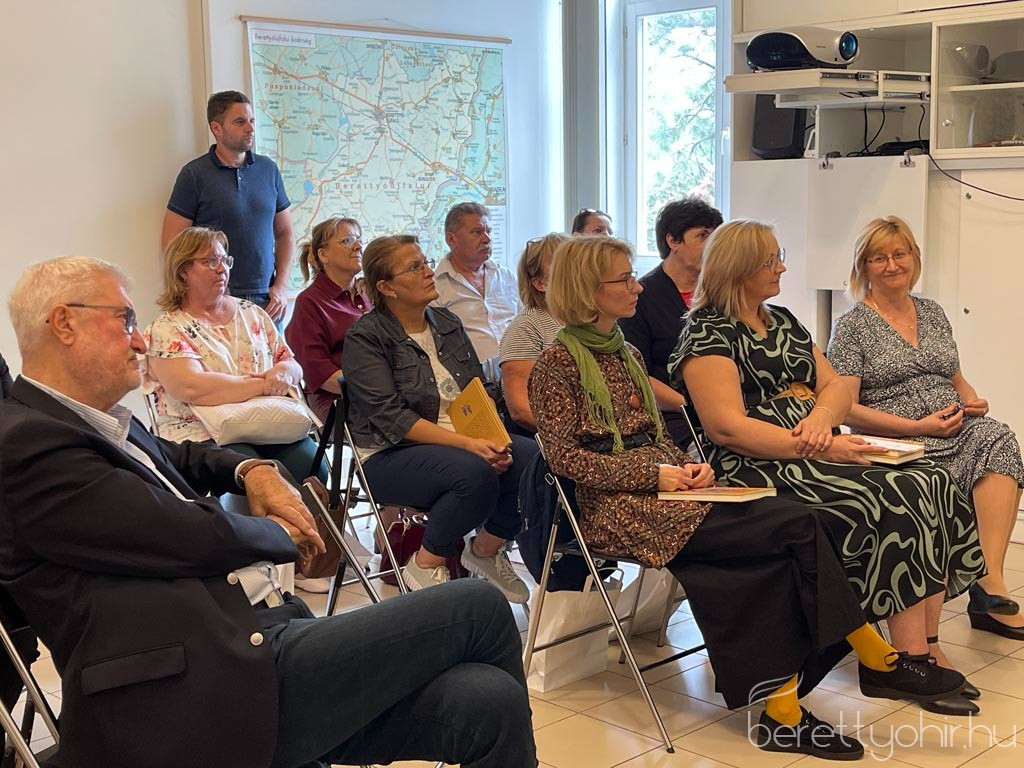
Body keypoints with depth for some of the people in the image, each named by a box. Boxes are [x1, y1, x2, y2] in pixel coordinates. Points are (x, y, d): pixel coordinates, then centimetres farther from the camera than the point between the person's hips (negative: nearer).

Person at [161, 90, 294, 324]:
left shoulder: (268, 169, 11)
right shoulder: (194, 175, -2)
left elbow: (285, 233, 16)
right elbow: (171, 244, -4)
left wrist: (281, 286, 4)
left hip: (266, 301, 4)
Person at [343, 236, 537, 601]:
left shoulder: (448, 323, 14)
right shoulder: (365, 337, -7)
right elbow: (390, 416, -17)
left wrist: (491, 438, -12)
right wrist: (466, 444, -25)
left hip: (466, 440, 7)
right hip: (392, 454, -6)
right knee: (474, 473, -35)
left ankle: (486, 548, 4)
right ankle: (426, 566, -11)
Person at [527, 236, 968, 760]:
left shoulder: (624, 353, 21)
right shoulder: (559, 362, -3)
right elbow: (563, 456, -11)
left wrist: (685, 467, 1)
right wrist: (653, 474, -17)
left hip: (659, 489, 7)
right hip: (615, 506, -7)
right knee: (793, 527, -21)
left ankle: (783, 713, -23)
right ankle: (877, 659, -13)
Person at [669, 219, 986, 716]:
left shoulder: (782, 322, 21)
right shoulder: (708, 333, -5)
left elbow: (835, 386, 18)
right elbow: (727, 427, -16)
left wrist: (822, 416, -7)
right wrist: (815, 449, -20)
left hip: (817, 456, 8)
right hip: (761, 470, -8)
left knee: (935, 485, -14)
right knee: (899, 502, -25)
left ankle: (924, 648, -15)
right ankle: (912, 657, -17)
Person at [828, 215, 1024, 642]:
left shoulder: (932, 313, 21)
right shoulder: (852, 326, 3)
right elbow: (846, 409, -6)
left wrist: (973, 402, 5)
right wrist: (919, 427, -13)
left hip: (956, 431, 5)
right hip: (897, 446, -5)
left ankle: (989, 580, -35)